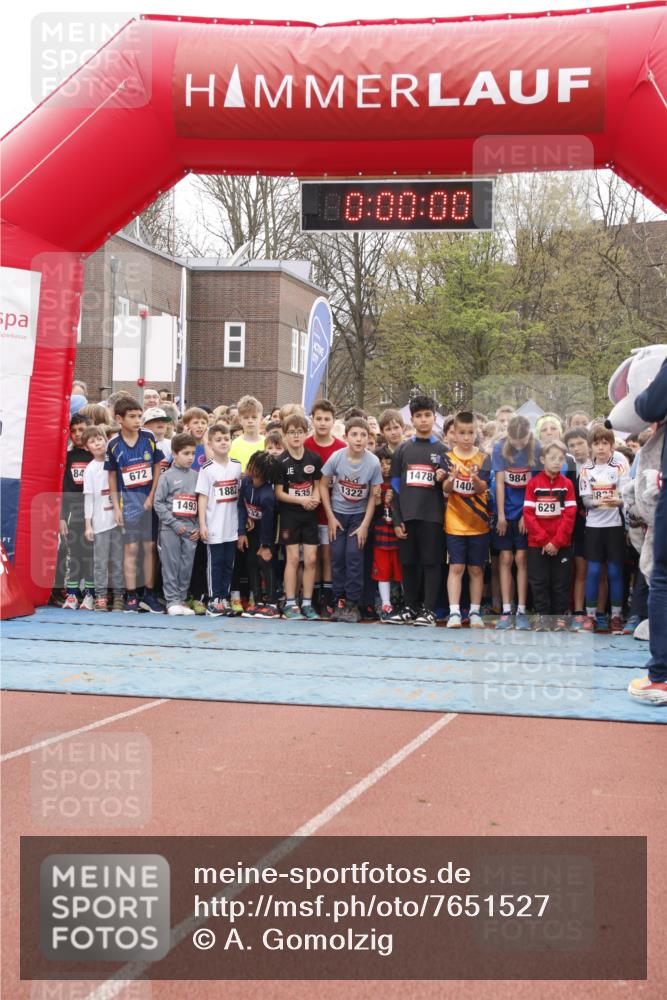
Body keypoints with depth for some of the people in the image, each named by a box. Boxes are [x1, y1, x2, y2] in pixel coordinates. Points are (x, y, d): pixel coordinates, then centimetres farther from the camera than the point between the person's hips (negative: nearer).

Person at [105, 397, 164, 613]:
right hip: (128, 498, -1)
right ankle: (131, 597, 4)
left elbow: (157, 468, 3)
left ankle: (148, 595, 13)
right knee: (130, 547, 0)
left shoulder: (149, 438, -2)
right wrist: (116, 507, -1)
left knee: (149, 546, 5)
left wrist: (152, 497, -4)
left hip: (150, 499, 1)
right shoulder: (113, 445, -3)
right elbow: (112, 477, 4)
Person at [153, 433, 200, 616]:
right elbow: (158, 503, -5)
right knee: (171, 565, -1)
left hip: (191, 529, 3)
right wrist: (174, 524, -11)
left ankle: (182, 600, 14)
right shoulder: (167, 476, -1)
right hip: (170, 528, -3)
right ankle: (172, 601, 5)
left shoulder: (197, 476, 9)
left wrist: (198, 527, 1)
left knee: (187, 566, 5)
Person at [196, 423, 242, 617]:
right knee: (215, 562, 2)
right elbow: (202, 497, -7)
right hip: (214, 527, -4)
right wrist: (202, 524, -11)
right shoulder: (207, 469, -7)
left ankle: (224, 598, 18)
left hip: (232, 526, 4)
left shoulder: (237, 466, 5)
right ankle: (213, 600, 8)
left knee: (228, 563, 10)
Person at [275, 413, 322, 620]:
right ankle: (290, 604, 7)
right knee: (293, 558, -1)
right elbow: (278, 493, -7)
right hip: (289, 514, -3)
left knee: (311, 559, 1)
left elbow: (317, 484, 10)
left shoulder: (314, 459, 1)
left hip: (309, 514, 3)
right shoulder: (281, 461, -7)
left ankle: (307, 604, 10)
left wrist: (315, 498, -11)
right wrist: (301, 500, -18)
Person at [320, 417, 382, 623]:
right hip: (337, 513, 1)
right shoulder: (336, 457, -15)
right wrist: (330, 517, -5)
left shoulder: (373, 462, -17)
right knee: (337, 555, -2)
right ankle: (339, 601, 9)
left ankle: (352, 604, -2)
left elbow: (373, 496, -8)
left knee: (354, 554, -11)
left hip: (359, 514, -1)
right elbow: (324, 485, -3)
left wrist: (365, 525, -11)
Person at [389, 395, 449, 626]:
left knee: (431, 562, -2)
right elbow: (395, 487, 9)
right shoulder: (402, 450, 11)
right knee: (408, 564, 5)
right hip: (407, 516, 2)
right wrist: (397, 520, 1)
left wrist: (444, 478, -12)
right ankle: (411, 607, 15)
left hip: (432, 516, -2)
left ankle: (429, 610, 2)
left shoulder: (442, 450, 9)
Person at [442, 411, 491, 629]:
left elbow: (482, 488, -10)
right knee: (456, 567, -5)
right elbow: (445, 489, -8)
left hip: (478, 523, 1)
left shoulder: (482, 458, 1)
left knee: (476, 569, 6)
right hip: (454, 523, -1)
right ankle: (454, 612, -6)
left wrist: (475, 478, -32)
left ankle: (475, 612, 14)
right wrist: (452, 478, -29)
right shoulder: (448, 457, 1)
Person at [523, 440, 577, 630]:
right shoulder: (534, 483, -1)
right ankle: (542, 615, 14)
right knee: (539, 581, 4)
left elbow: (570, 515, -4)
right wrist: (543, 540, -11)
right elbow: (528, 514, -4)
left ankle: (560, 615, 15)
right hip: (537, 544, 0)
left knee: (561, 582, 5)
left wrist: (556, 541, -12)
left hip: (562, 544, 0)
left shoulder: (567, 484, 0)